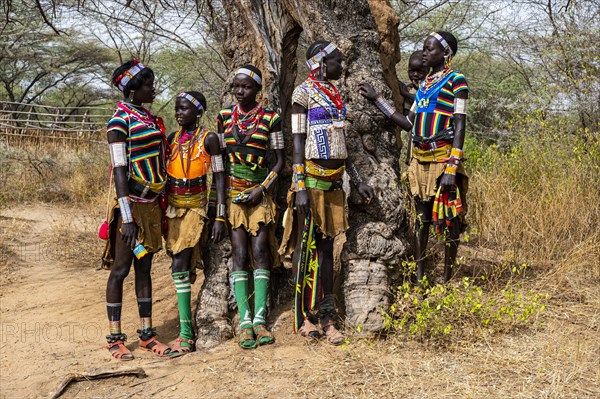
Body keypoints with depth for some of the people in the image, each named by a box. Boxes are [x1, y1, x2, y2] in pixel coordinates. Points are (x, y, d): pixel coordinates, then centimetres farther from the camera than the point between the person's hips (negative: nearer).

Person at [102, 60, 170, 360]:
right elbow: (119, 170, -16)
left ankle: (147, 333, 17)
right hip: (132, 204, -8)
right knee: (121, 269, -1)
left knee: (144, 268, 11)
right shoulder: (120, 121, -10)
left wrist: (162, 204, 18)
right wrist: (127, 217, -21)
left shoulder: (151, 120, 14)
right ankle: (115, 338, 6)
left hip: (152, 204, 8)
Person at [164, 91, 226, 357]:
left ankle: (185, 335, -12)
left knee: (180, 268, -14)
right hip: (173, 207, 5)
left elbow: (219, 178, -6)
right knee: (181, 268, 5)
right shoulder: (173, 139, 10)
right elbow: (165, 175, 15)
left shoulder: (208, 139, -4)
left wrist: (220, 218, -12)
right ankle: (187, 331, 12)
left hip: (195, 207, -5)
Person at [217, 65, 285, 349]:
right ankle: (245, 322, -6)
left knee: (260, 250, -10)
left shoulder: (270, 119, 1)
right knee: (239, 254, -5)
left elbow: (279, 160, 3)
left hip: (260, 192, -1)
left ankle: (260, 319, -7)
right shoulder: (224, 117, 8)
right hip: (232, 193, 1)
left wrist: (261, 189, -9)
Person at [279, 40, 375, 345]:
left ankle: (326, 317, 11)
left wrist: (358, 182, 18)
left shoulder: (336, 96, 17)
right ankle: (303, 317, 6)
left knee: (326, 246, 7)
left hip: (334, 182, 7)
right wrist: (299, 188, -17)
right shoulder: (304, 92, -5)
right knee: (306, 246, -2)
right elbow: (297, 141, -11)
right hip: (311, 179, -7)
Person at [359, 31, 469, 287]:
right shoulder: (424, 84, 18)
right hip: (419, 160, 7)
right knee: (421, 218, 10)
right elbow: (408, 123, 18)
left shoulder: (456, 81, -4)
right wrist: (376, 99, 19)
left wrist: (452, 168, -19)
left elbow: (459, 125, -11)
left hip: (443, 160, -7)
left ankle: (446, 280, 5)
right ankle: (419, 279, 16)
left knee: (449, 219, -2)